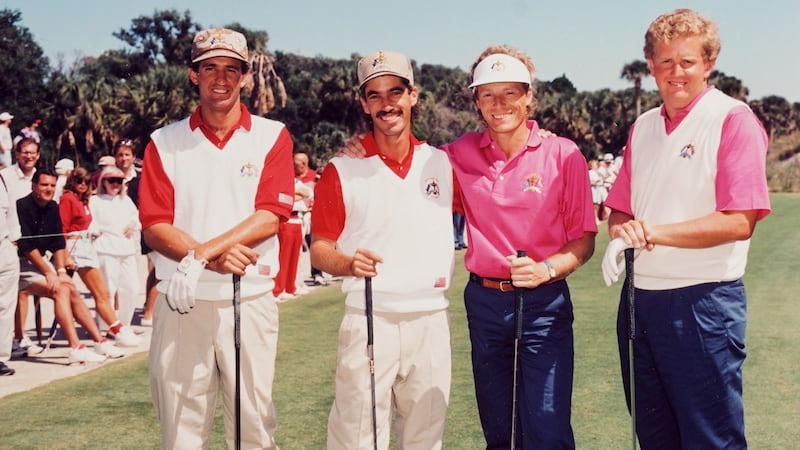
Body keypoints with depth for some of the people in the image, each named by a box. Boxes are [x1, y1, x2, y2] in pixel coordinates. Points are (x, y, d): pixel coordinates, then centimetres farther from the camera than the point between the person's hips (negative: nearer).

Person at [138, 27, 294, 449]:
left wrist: (201, 254, -17)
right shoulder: (164, 142, 7)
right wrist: (218, 257, -16)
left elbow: (271, 216, -7)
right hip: (181, 303, 1)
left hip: (250, 300, -1)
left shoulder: (272, 136, 4)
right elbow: (154, 226, 0)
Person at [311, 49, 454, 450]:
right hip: (367, 322, -3)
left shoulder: (443, 164, 6)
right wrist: (347, 263, -22)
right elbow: (319, 249, -2)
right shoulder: (341, 169, -2)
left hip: (431, 322, 3)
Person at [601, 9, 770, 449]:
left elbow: (739, 222, -17)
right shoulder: (643, 127, 12)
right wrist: (619, 239, -7)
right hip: (638, 297, 6)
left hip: (702, 301, -6)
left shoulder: (733, 119, -9)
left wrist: (655, 233, -20)